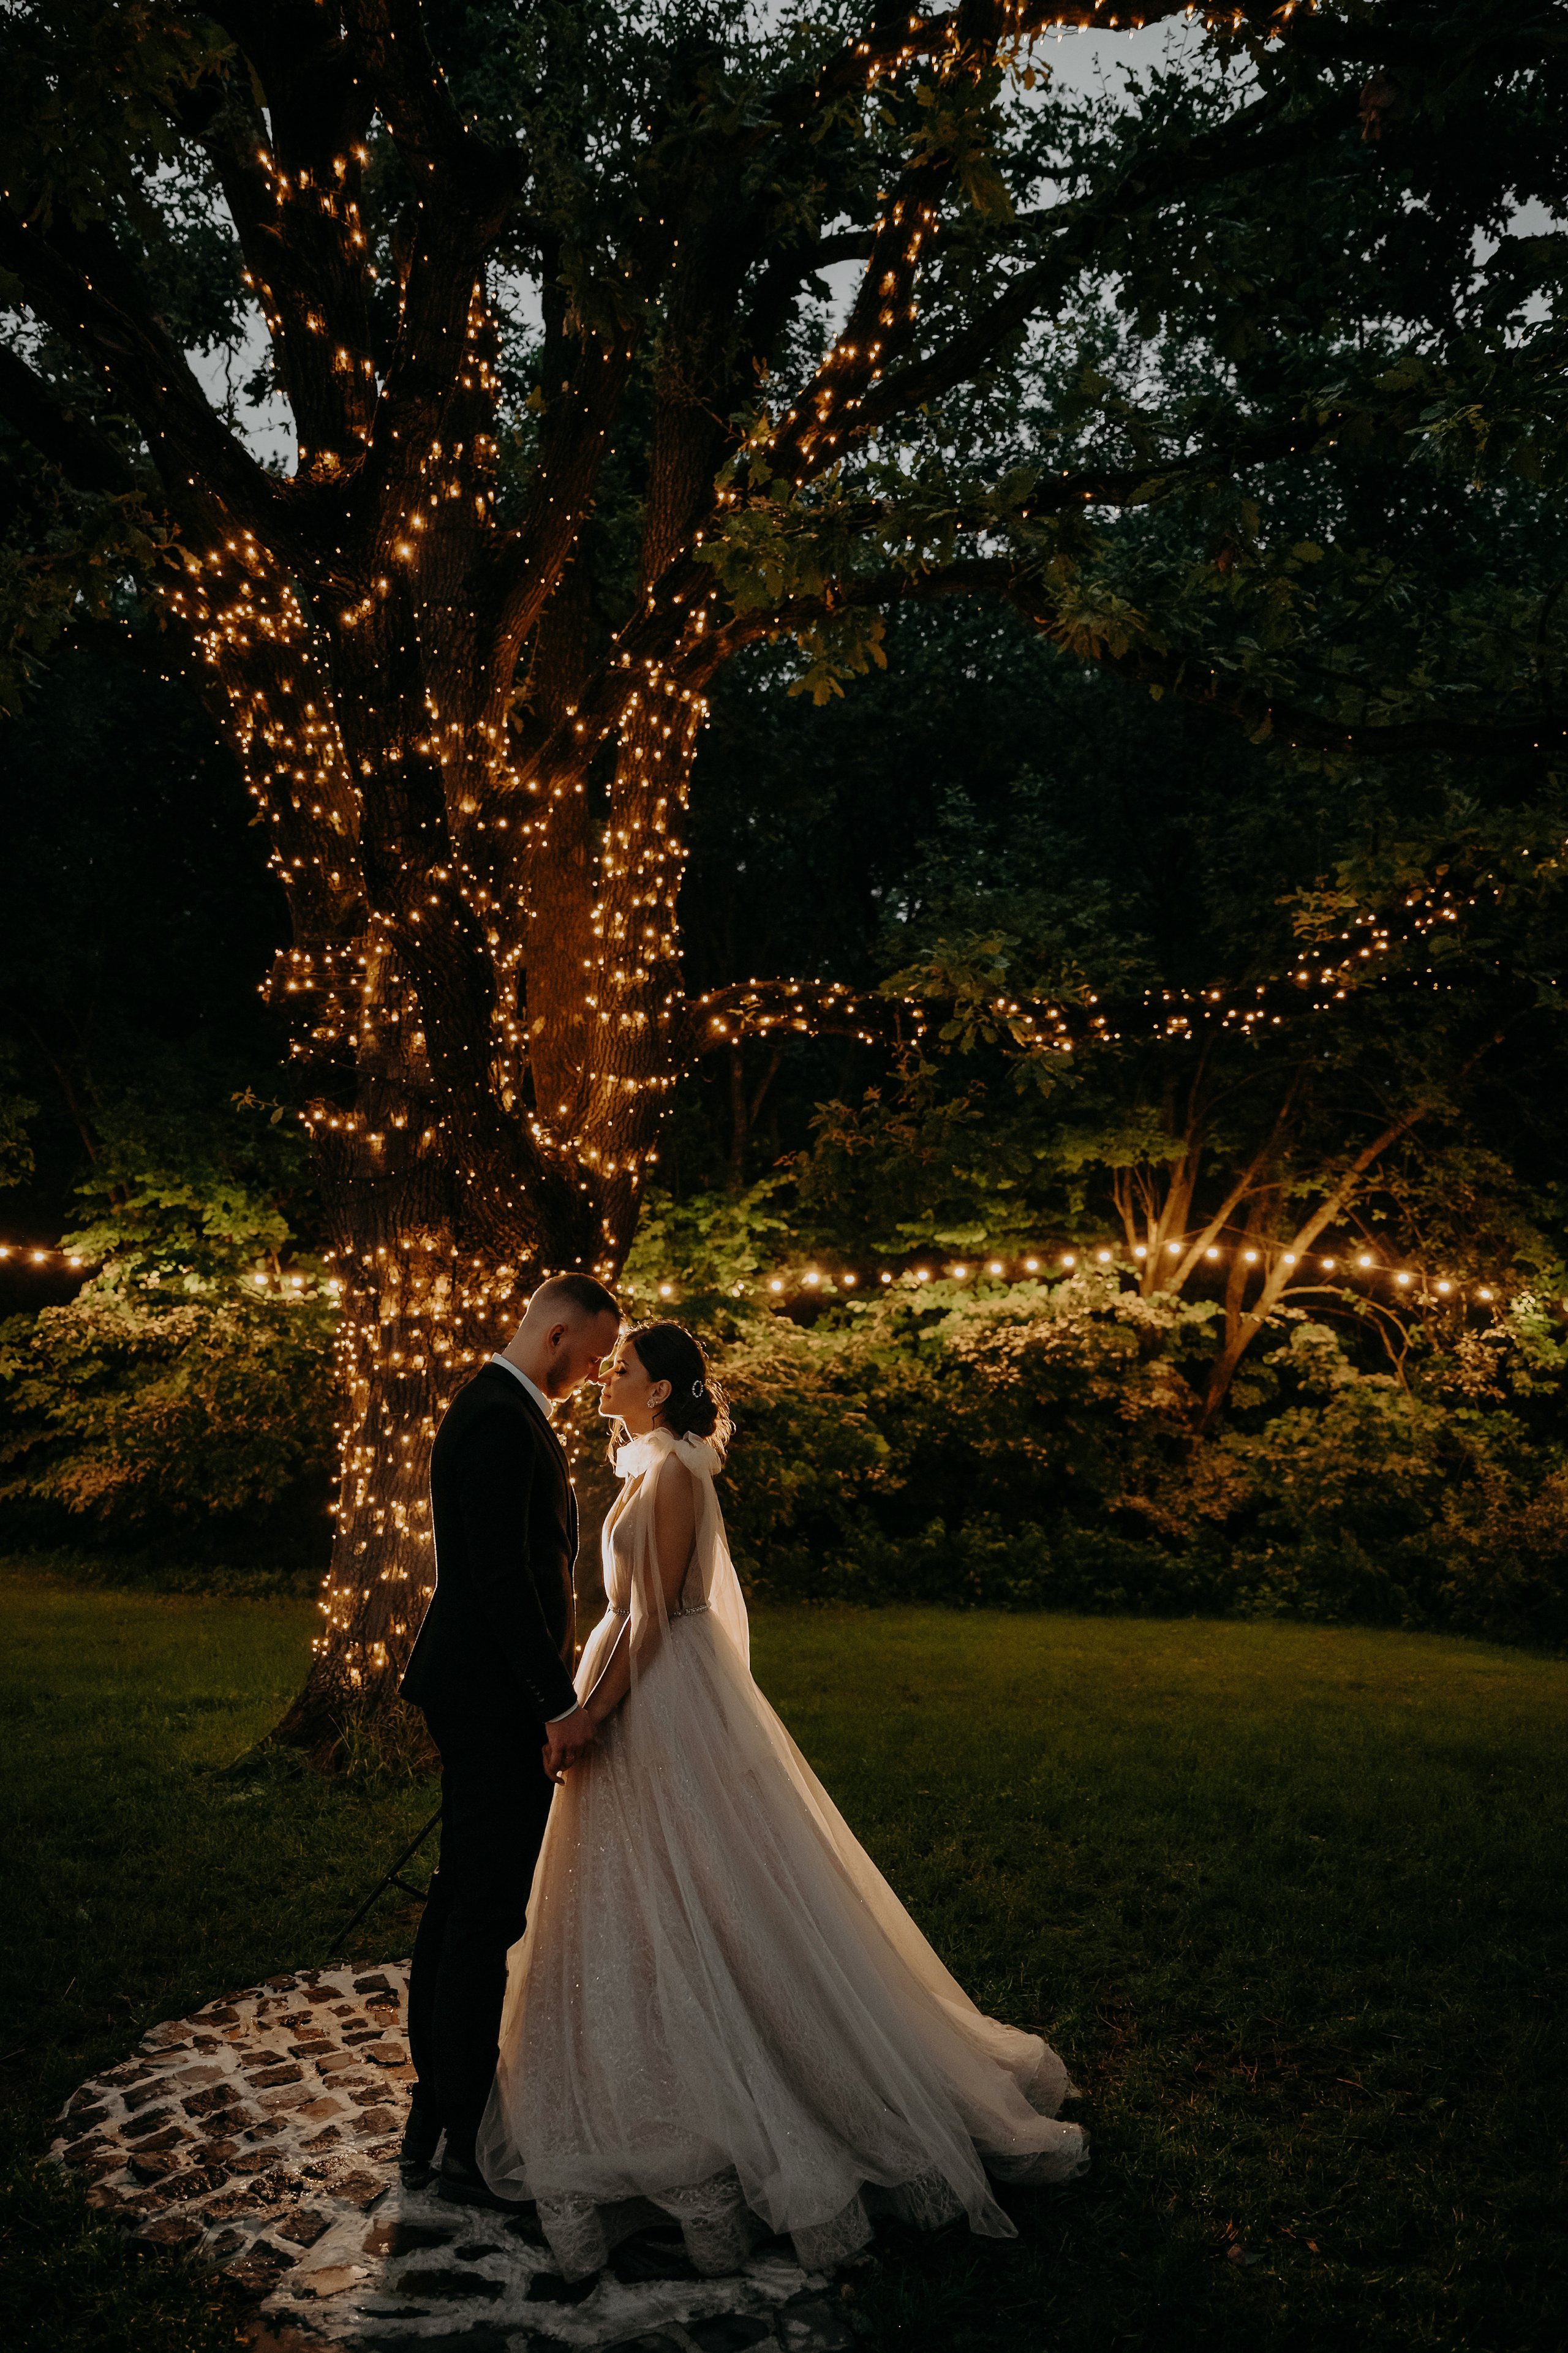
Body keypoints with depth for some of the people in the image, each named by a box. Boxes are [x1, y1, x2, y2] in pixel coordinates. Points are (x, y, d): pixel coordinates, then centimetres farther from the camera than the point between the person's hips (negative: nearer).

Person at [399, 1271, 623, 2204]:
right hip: (496, 1701, -11)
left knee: (461, 1900, 17)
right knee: (489, 1910, -2)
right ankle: (468, 2140, 8)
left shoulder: (499, 1410, 15)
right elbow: (502, 1574, -24)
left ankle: (432, 2109, 28)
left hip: (477, 1694, 11)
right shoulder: (501, 1421, -18)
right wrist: (560, 1704, -21)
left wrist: (554, 1684, 22)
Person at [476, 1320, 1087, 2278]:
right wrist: (594, 1700, 18)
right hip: (642, 1689, 10)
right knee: (641, 1897, 17)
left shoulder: (672, 1474, -18)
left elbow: (654, 1615, -20)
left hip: (663, 1698, -10)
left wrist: (594, 1716, -19)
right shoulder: (649, 1467, 12)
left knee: (688, 1894, -1)